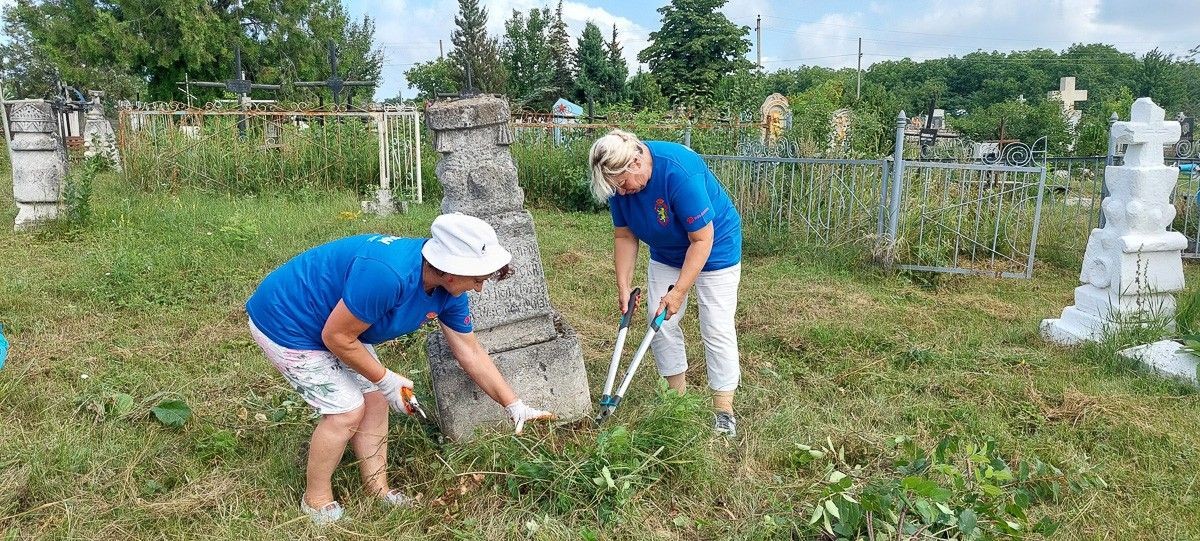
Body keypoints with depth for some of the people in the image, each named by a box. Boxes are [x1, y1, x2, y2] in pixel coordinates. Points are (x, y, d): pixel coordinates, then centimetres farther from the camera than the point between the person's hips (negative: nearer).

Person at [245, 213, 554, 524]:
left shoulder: (447, 288, -11)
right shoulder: (387, 275, -39)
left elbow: (470, 352, -1)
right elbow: (336, 337, -27)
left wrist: (515, 406, 0)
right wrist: (385, 380, -14)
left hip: (334, 325, 8)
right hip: (284, 323, -8)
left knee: (374, 398, 7)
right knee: (347, 410, -7)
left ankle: (377, 490, 22)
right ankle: (316, 500, 14)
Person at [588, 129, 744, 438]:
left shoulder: (680, 172, -37)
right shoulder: (620, 182, -17)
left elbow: (702, 239, -30)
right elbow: (625, 235, -5)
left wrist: (679, 291, -26)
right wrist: (623, 286, -10)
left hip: (713, 249, -6)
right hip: (666, 253, 6)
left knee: (717, 329, -7)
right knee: (661, 322, 3)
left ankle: (723, 410, 3)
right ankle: (678, 395, 20)